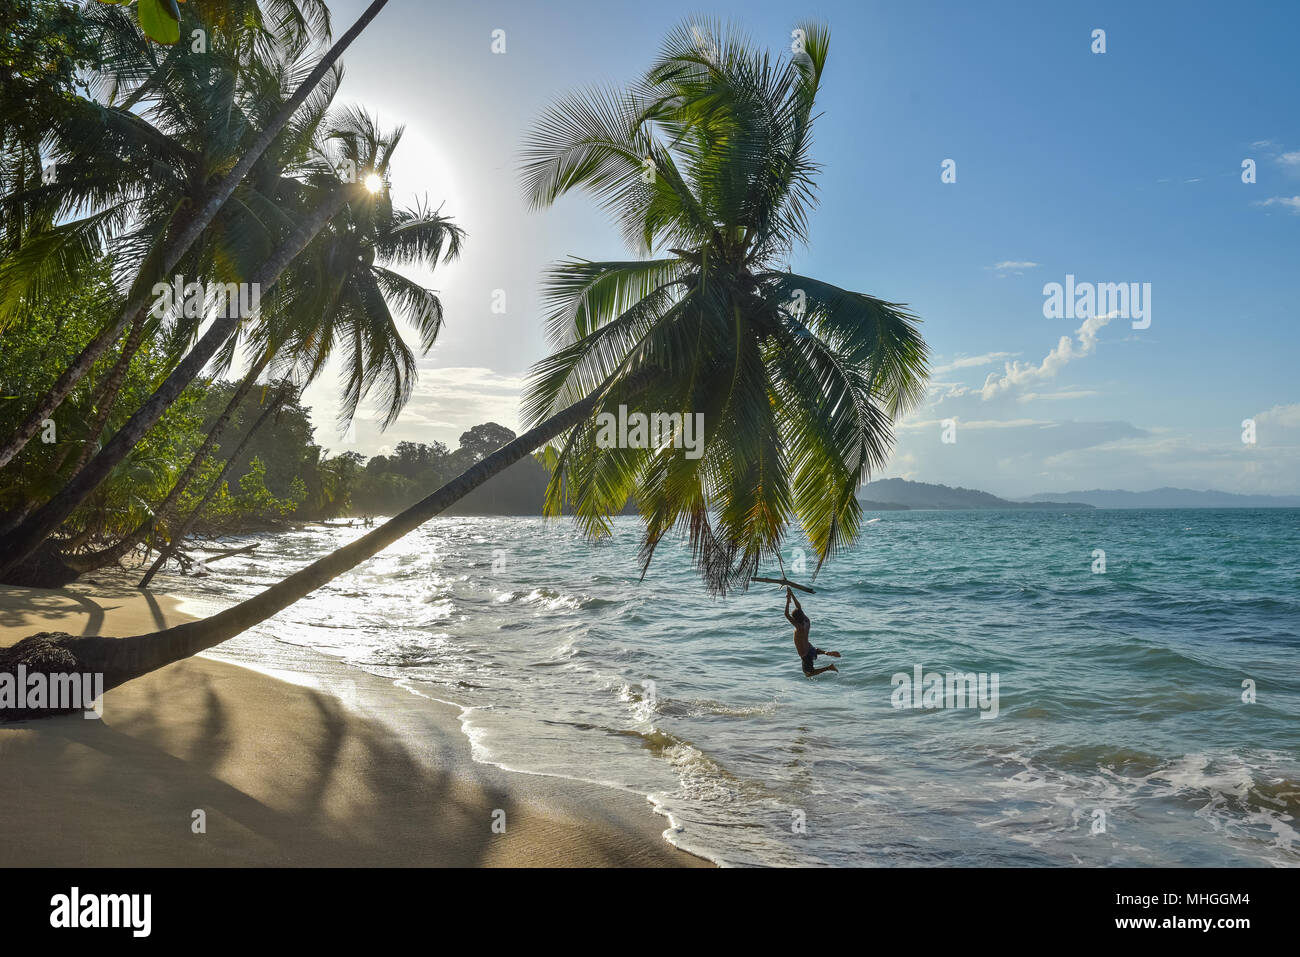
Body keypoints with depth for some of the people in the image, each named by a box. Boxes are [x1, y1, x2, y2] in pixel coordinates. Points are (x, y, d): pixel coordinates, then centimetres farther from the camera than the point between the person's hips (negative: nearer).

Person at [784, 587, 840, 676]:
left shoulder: (800, 627, -32)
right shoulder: (807, 622, -10)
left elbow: (787, 615, -37)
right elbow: (799, 607, 0)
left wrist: (788, 601, -32)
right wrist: (792, 594, -4)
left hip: (805, 655, -8)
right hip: (810, 648, 8)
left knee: (809, 674, 13)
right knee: (815, 650, 43)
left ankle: (829, 668, -2)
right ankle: (826, 653, 13)